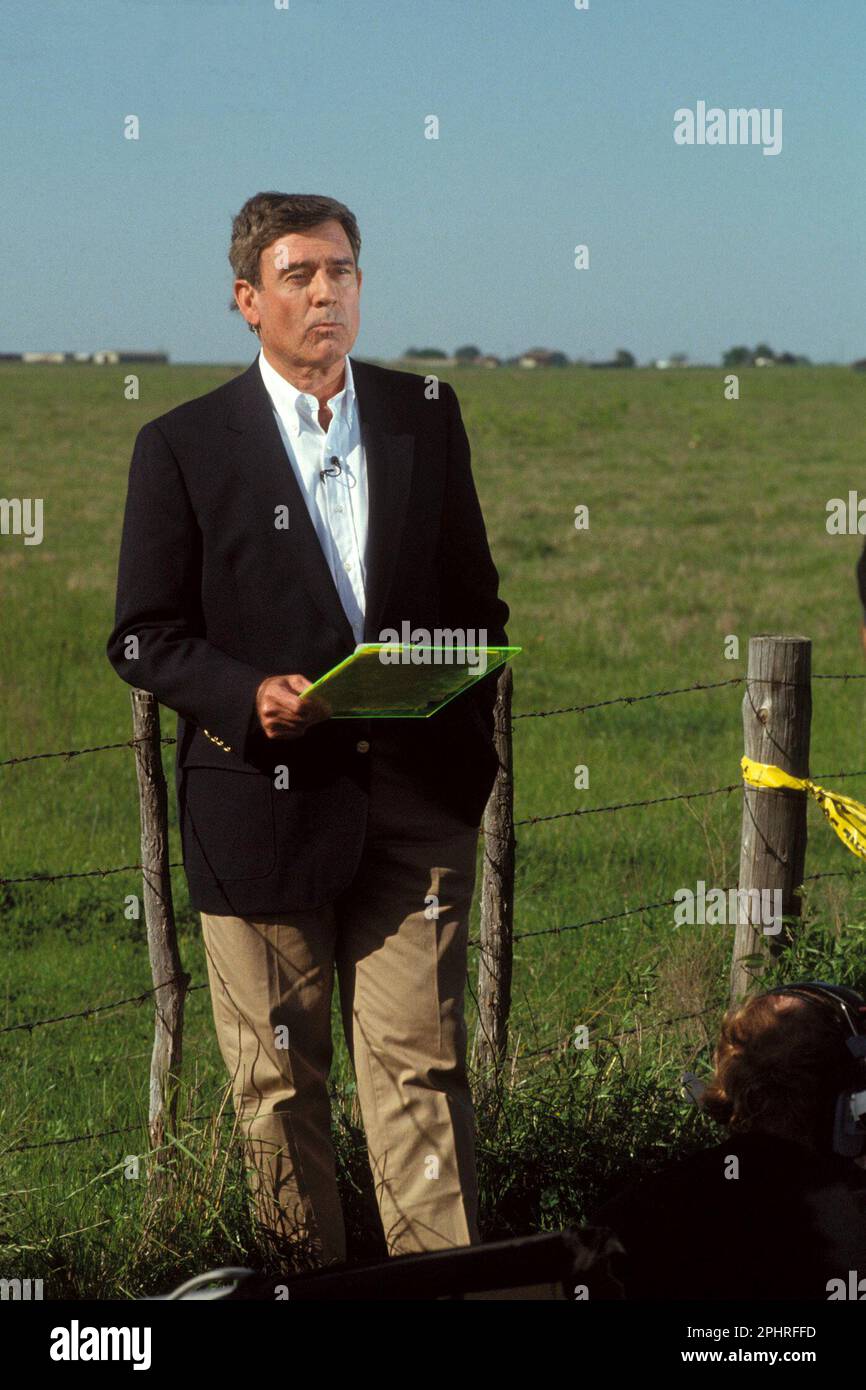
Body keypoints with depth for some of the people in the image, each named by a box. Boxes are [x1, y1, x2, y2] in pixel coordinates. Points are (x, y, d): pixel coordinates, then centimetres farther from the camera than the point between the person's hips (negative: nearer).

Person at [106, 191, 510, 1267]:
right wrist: (252, 695, -17)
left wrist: (471, 728, 5)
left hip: (416, 791, 1)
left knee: (422, 1066, -2)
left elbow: (474, 590, 16)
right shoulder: (183, 446, 1)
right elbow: (143, 638, 0)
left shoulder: (427, 415, 10)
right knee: (277, 1079, 7)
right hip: (264, 796, -1)